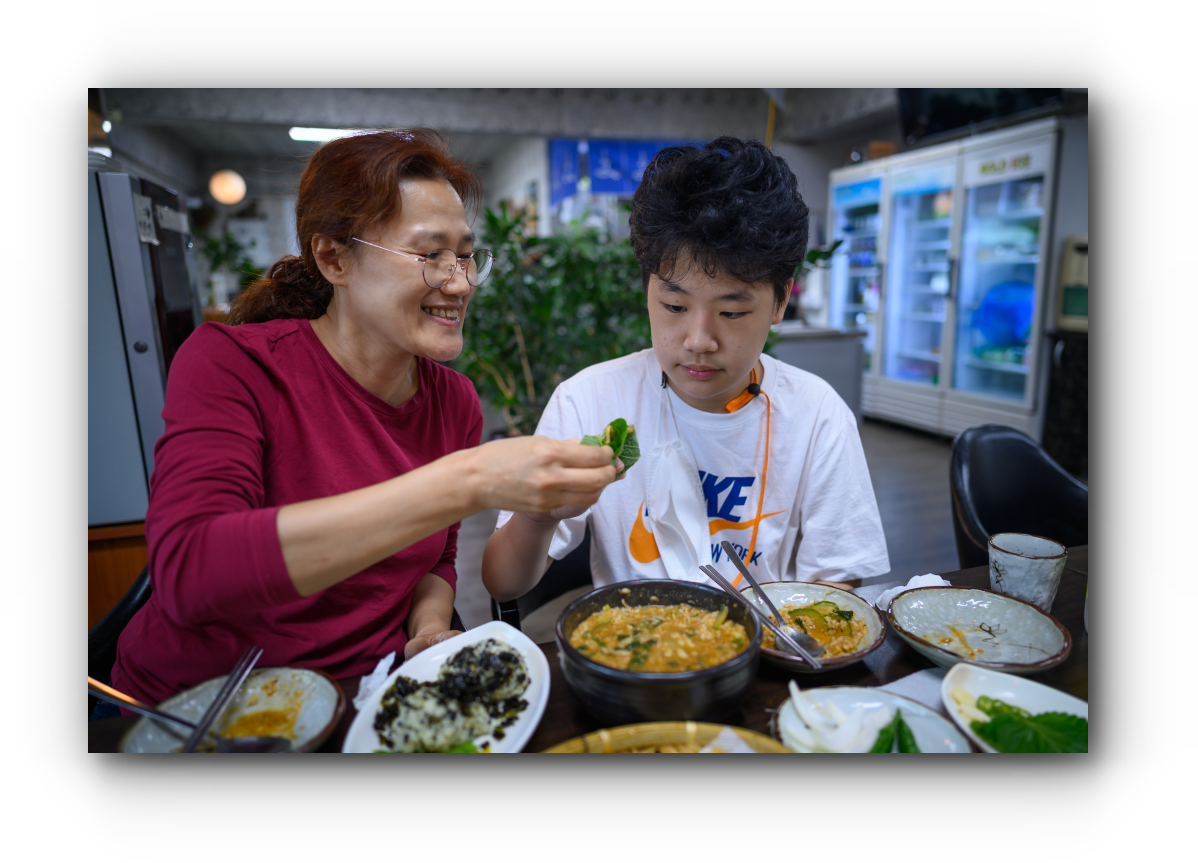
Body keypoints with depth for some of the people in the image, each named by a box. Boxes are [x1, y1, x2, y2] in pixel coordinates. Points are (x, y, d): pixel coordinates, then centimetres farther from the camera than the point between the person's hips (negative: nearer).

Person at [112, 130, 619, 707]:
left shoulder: (455, 401, -2)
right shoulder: (228, 363, -15)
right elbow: (187, 573, -33)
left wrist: (430, 630, -12)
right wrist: (463, 485, -39)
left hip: (365, 689, 4)